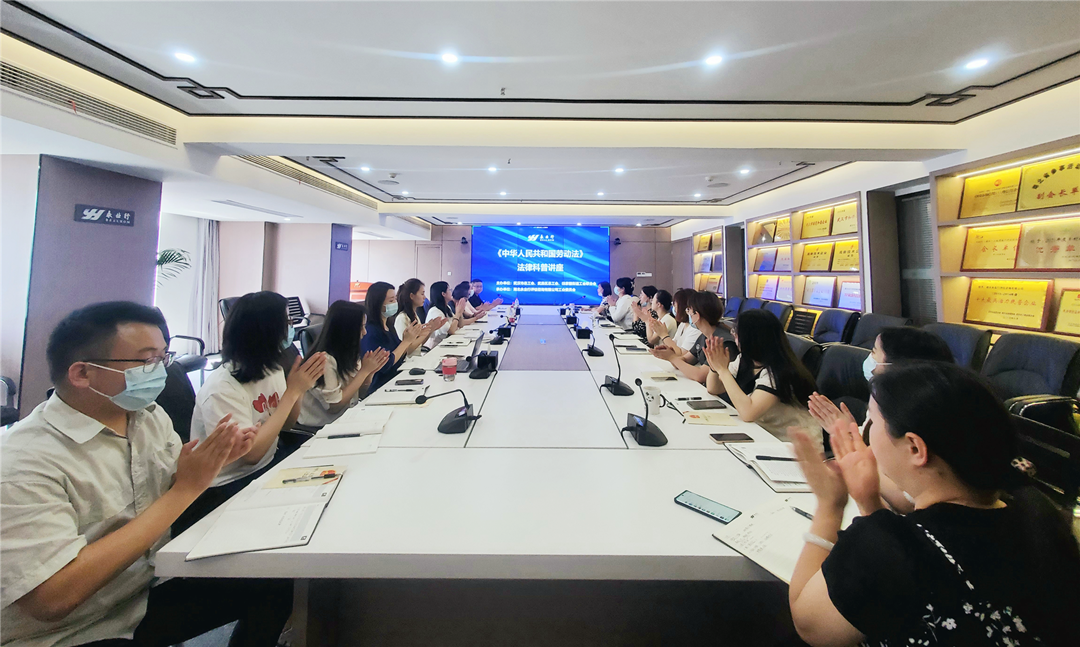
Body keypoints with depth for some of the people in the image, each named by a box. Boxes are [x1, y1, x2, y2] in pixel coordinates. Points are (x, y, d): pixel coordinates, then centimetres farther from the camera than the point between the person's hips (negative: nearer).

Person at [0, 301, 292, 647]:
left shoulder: (150, 415, -2)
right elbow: (51, 598, -28)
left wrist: (212, 462, -16)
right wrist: (184, 489, -28)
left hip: (148, 589, 7)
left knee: (277, 583, 0)